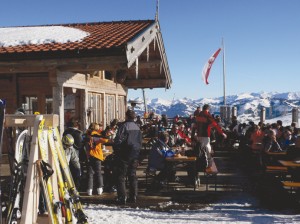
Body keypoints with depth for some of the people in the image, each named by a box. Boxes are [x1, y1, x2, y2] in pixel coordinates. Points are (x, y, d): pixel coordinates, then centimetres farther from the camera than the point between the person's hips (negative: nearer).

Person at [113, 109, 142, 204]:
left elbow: (118, 140, -15)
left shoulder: (124, 126, -12)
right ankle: (133, 197, 13)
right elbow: (140, 142, 15)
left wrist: (115, 150, -2)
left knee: (121, 176, 0)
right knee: (133, 175, 12)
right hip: (135, 155, 6)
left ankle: (122, 197, -4)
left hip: (124, 155, -6)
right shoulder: (137, 127, 10)